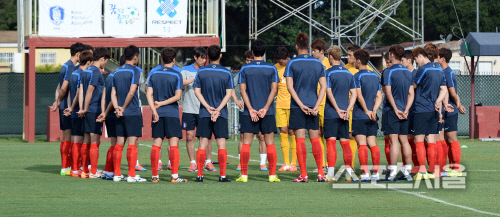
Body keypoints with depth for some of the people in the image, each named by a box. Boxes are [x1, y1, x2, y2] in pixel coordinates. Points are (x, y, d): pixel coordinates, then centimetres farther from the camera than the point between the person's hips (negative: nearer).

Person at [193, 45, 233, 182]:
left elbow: (197, 91, -2)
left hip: (204, 114, 1)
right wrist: (218, 110, -8)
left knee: (202, 144, 3)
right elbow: (229, 93, -4)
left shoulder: (201, 72, 2)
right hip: (221, 114, -1)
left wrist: (208, 108, -6)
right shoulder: (226, 73, 0)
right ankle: (222, 175, -4)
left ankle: (200, 175, -1)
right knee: (221, 144, 1)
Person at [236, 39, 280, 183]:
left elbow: (242, 90, -3)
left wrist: (251, 109, -6)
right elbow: (274, 89, -4)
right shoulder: (271, 69, 1)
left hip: (249, 112, 0)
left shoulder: (245, 69, 2)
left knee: (246, 143, 3)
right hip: (267, 112, 0)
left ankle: (244, 175, 0)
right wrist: (265, 108, -6)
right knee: (270, 143, 4)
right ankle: (272, 175, 1)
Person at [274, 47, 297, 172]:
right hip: (280, 104, 4)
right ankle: (286, 163, 4)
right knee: (283, 132, 0)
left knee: (292, 132, -5)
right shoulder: (276, 68, 9)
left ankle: (293, 163, 0)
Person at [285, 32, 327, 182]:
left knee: (300, 140, -2)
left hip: (297, 107, -3)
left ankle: (303, 174, -4)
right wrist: (316, 106, -3)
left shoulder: (292, 63, -3)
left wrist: (301, 105, -10)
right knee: (315, 139, 9)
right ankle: (321, 173, 5)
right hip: (313, 106, 3)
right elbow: (324, 86, 1)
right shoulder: (318, 63, 7)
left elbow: (290, 86, -10)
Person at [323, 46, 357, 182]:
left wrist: (338, 109, -10)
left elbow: (329, 92, -13)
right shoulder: (348, 74, 11)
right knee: (345, 142, 8)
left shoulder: (329, 73, -6)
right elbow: (354, 94, 7)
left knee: (331, 142, -5)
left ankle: (330, 174, -10)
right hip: (344, 114, 5)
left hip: (331, 113, -5)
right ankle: (348, 174, 8)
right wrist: (347, 110, 1)